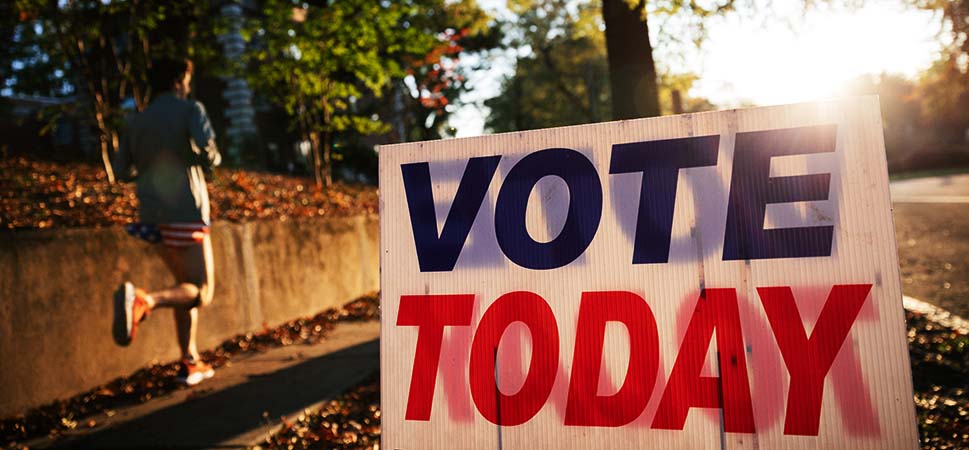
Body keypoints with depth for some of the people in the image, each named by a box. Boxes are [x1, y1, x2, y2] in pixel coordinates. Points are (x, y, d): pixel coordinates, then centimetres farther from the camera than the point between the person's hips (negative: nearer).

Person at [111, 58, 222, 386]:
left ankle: (190, 362, 16)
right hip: (185, 214, -7)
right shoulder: (190, 109, -3)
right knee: (201, 293, -3)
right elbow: (206, 145, -21)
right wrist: (212, 159, 1)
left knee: (186, 285, 18)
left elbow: (123, 171, 12)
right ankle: (143, 300, -31)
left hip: (152, 217, 7)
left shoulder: (135, 122, 14)